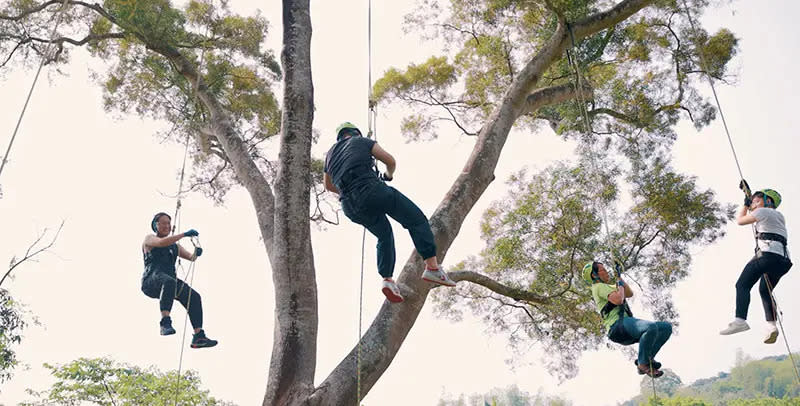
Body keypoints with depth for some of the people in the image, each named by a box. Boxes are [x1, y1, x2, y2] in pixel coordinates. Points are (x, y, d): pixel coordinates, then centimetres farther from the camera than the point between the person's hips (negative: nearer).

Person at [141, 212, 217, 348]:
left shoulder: (174, 246, 27)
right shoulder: (149, 239, 9)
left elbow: (190, 257, 18)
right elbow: (162, 242, -14)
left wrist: (196, 252, -7)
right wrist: (184, 234, -21)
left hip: (169, 282, 6)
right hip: (151, 282, -6)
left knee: (194, 297, -14)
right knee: (169, 282, -40)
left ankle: (198, 337, -18)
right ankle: (165, 322, -45)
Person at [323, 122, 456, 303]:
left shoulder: (330, 154, 27)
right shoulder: (361, 141, 15)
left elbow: (328, 185, 39)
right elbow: (390, 161, 14)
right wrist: (388, 175, 35)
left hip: (350, 206, 6)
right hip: (372, 190, -6)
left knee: (385, 235, 25)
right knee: (417, 220, 3)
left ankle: (387, 280, 9)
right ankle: (432, 268, -9)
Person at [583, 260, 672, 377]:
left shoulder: (608, 287, 31)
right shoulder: (599, 287, -2)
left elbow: (630, 293, 34)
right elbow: (618, 300, -18)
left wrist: (619, 277, 27)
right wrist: (620, 285, 1)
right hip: (618, 325, -10)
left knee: (666, 327, 1)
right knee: (652, 327, -35)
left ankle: (647, 358, -3)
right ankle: (643, 365, -19)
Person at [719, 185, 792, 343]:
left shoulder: (762, 212, 5)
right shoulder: (779, 215, 28)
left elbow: (740, 220, 15)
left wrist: (746, 204, 30)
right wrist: (748, 192, 51)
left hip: (767, 253, -8)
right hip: (782, 258, 8)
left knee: (742, 285, -13)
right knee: (765, 290, 20)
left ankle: (740, 320, -32)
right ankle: (771, 325, 1)